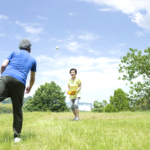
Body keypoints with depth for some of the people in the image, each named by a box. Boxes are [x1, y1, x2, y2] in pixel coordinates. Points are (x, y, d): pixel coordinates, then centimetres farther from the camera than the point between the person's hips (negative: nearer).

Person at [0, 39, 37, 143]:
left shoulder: (15, 53, 22)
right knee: (18, 110, 11)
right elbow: (33, 79, 31)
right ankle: (17, 136, 12)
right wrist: (30, 88, 49)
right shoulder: (33, 59, 25)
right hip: (20, 82, 1)